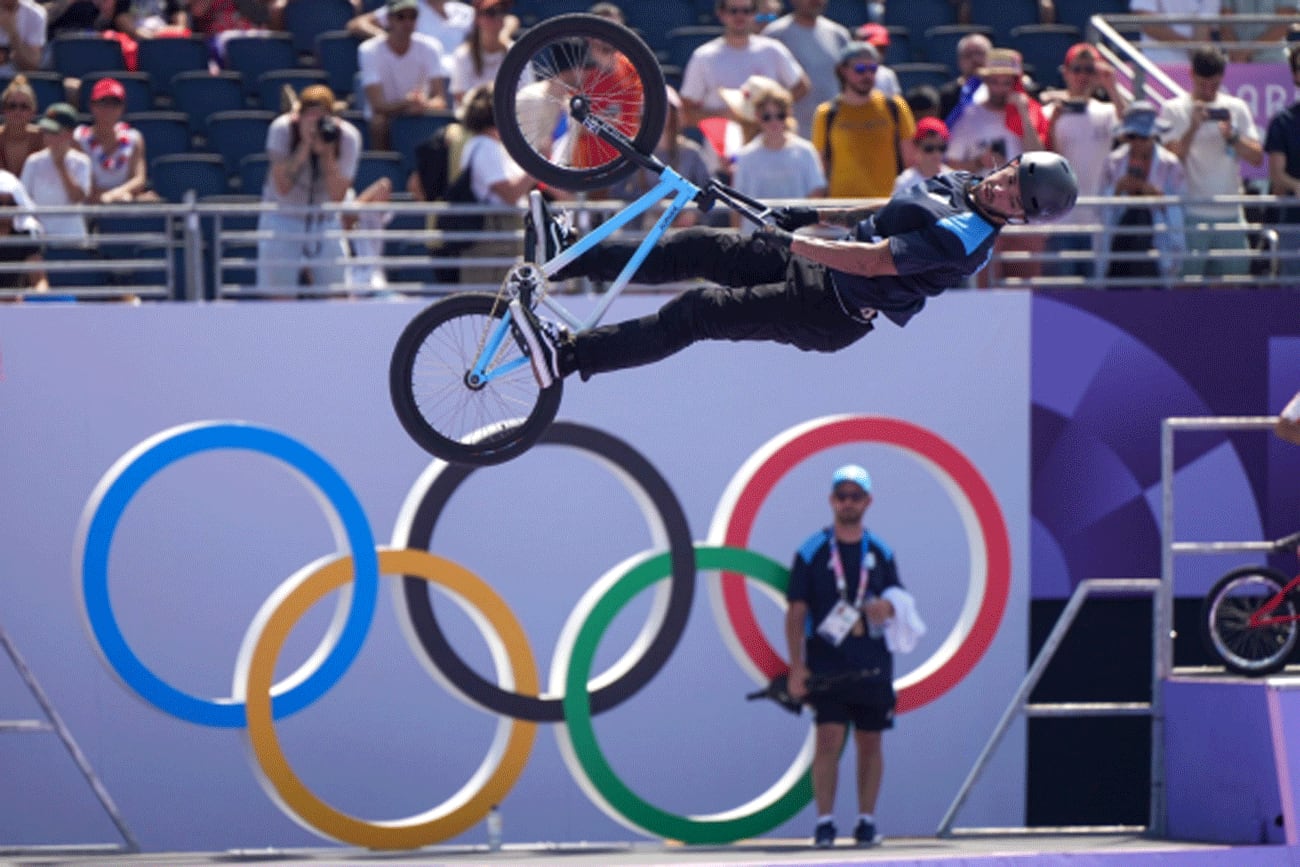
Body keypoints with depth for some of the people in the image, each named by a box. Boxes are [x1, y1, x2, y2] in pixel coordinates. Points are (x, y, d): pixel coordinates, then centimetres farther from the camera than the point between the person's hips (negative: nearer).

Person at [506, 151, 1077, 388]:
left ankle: (565, 357, -19)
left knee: (698, 314, -17)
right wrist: (814, 216, 17)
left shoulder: (965, 238, -23)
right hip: (817, 264, 9)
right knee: (700, 249, 1)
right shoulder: (959, 185, 7)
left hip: (830, 312, -9)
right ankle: (563, 257, 3)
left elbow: (874, 260, -27)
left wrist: (794, 241, -26)